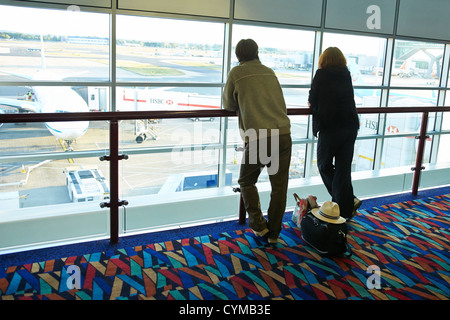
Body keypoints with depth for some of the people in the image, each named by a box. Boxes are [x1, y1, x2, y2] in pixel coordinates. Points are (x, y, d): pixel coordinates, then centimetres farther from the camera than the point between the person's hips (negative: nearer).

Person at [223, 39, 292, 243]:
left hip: (258, 138, -4)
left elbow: (229, 105, 16)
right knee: (279, 186, 12)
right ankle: (273, 233, 20)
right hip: (283, 134, 4)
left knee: (247, 182, 18)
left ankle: (258, 225, 14)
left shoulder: (236, 73, 6)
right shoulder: (269, 72, 18)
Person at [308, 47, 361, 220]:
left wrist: (312, 104, 23)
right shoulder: (347, 74, 12)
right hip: (350, 126, 5)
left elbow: (312, 101, 0)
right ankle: (345, 209, 9)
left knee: (324, 165, 11)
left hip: (330, 127, -5)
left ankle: (349, 200, 7)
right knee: (343, 168, 8)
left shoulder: (321, 74, -1)